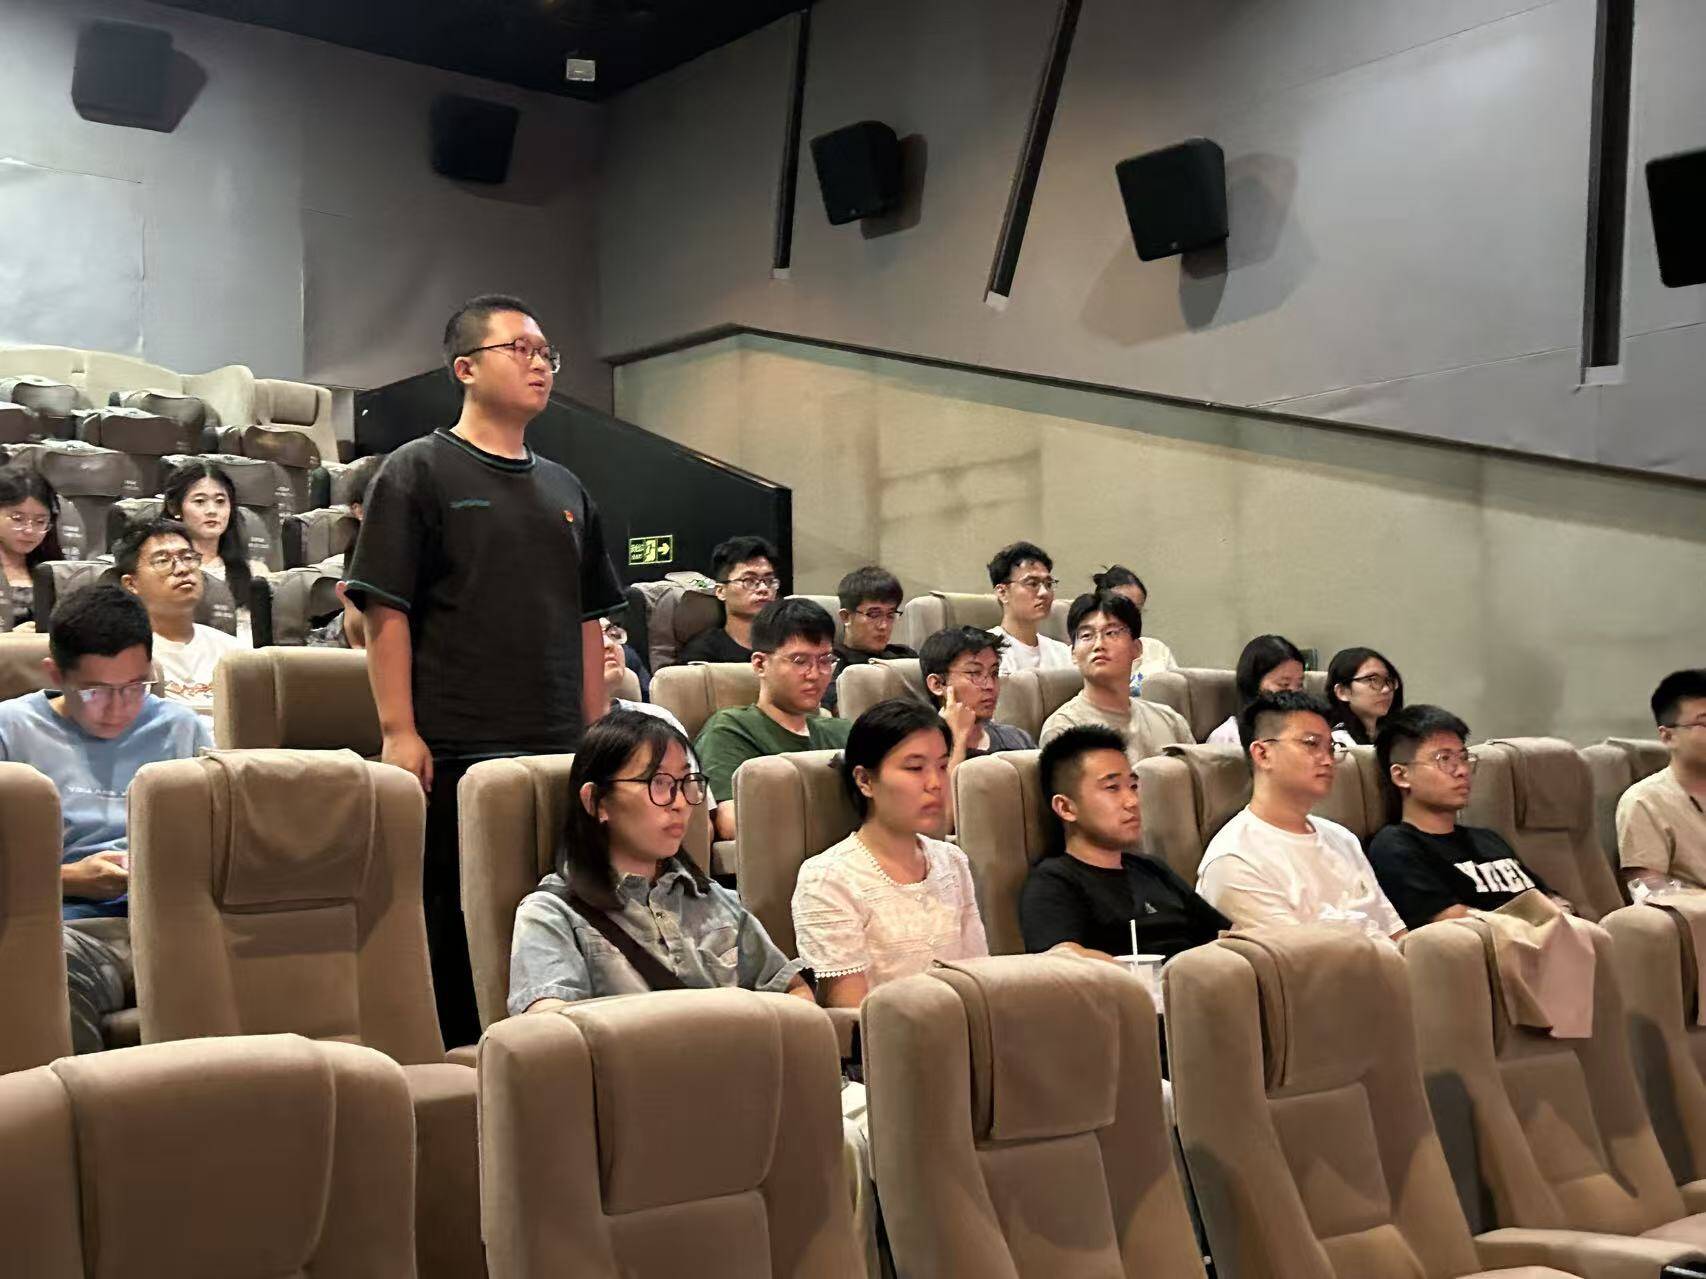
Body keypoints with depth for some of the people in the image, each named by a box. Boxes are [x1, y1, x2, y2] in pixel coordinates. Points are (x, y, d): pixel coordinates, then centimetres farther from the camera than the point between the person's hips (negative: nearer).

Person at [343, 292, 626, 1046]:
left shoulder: (565, 490, 18)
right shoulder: (418, 472, 0)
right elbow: (385, 611, -7)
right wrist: (399, 732, -14)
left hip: (559, 754, 6)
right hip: (453, 752, -6)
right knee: (455, 921, -1)